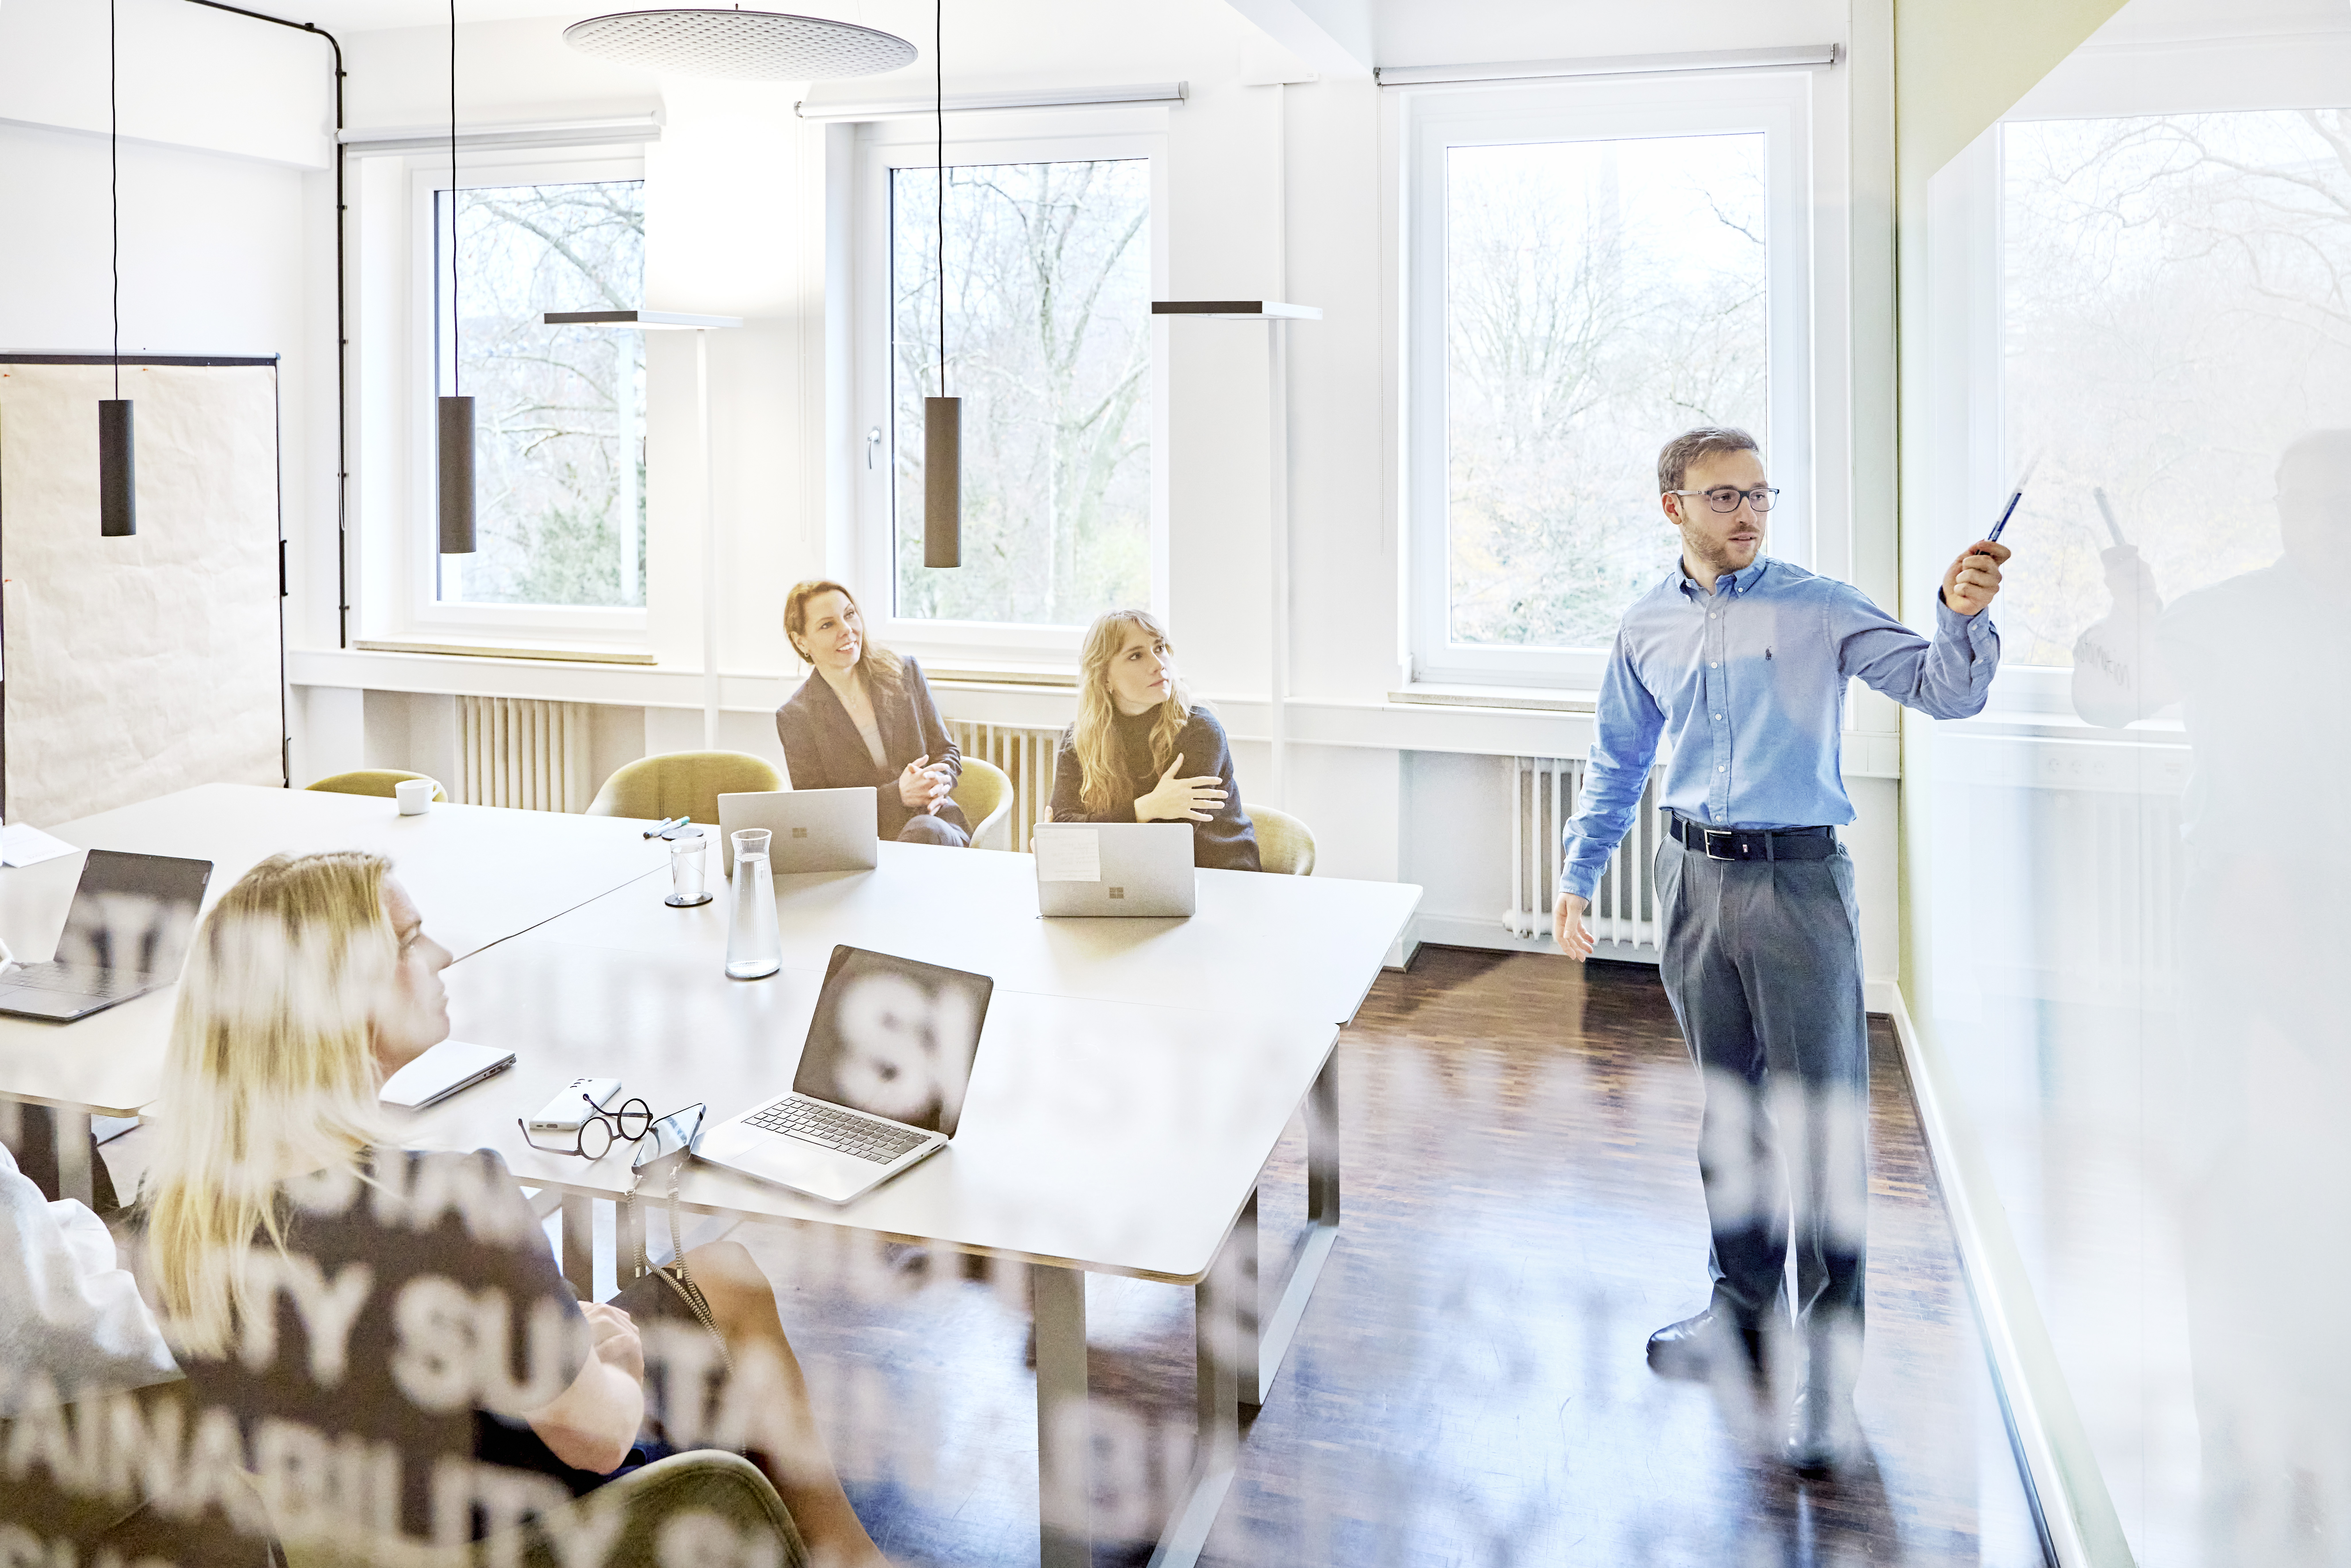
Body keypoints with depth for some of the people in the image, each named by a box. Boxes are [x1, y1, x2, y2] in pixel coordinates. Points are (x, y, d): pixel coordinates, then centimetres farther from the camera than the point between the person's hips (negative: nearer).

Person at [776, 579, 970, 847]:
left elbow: (947, 752, 13)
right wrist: (898, 794, -16)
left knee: (924, 830, -34)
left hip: (934, 822, 2)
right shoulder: (794, 717, -1)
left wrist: (937, 782, -12)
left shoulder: (905, 672, 8)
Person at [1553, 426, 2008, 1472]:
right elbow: (1618, 764, 19)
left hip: (1798, 883, -4)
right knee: (1727, 1111, 15)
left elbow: (1942, 692, -10)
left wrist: (1962, 615, -30)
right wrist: (1577, 875, 13)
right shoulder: (1647, 628, 9)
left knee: (1824, 1127, -6)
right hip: (1693, 883, 4)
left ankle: (1828, 1370, 4)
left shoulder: (1821, 608, -3)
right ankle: (1744, 1312, 32)